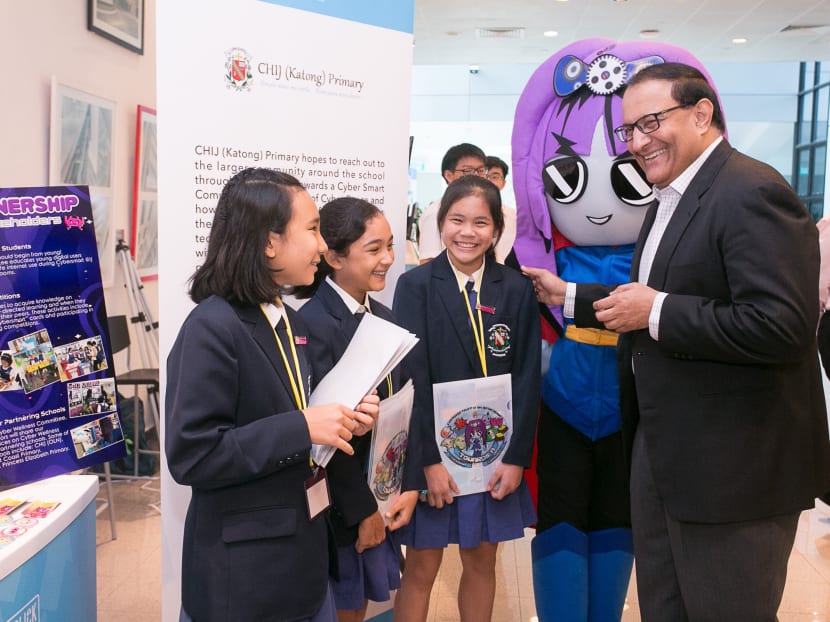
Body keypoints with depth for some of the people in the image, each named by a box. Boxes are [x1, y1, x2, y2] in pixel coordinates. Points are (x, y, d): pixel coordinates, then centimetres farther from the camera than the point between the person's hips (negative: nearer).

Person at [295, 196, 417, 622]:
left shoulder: (383, 317, 5)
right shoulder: (313, 324, -19)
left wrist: (409, 486, -1)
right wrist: (362, 510, -12)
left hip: (382, 494, 7)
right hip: (338, 505, -7)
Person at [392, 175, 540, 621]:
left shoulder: (516, 290, 1)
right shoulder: (415, 286, -5)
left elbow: (527, 379, -1)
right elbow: (412, 378, -10)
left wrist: (516, 457, -7)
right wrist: (430, 459, -14)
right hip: (433, 450, -2)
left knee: (482, 562, 15)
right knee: (422, 568, 8)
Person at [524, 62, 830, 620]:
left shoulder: (753, 193, -18)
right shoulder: (670, 200, 13)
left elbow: (783, 329, -28)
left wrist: (656, 311, -21)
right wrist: (570, 295, 17)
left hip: (732, 466, -9)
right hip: (660, 450, 10)